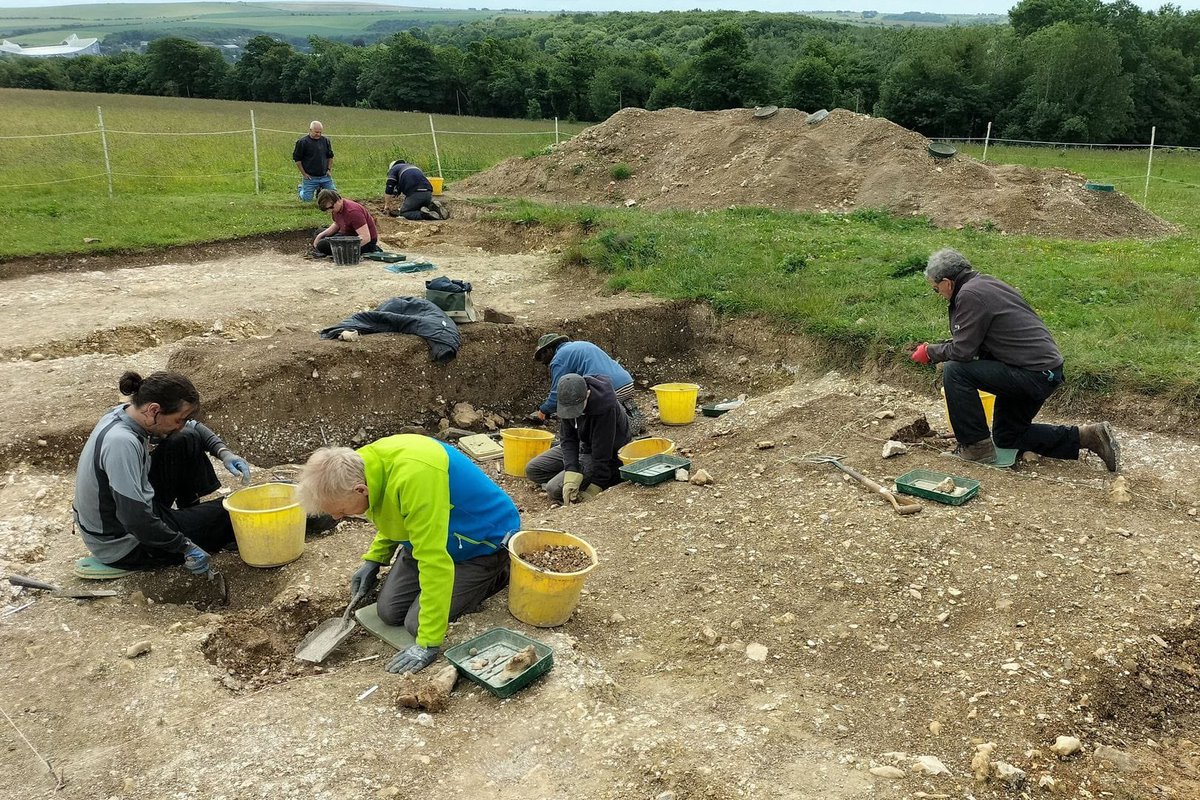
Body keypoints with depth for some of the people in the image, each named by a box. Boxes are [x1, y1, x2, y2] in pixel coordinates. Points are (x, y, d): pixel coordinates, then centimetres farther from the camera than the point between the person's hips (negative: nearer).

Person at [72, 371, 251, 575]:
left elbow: (193, 428, 10)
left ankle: (191, 511, 19)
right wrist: (186, 547, -24)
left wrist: (224, 453, -6)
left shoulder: (129, 413, -6)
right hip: (125, 548, -8)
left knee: (187, 441, 5)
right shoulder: (121, 443, -33)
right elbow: (135, 519, -34)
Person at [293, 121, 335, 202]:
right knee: (307, 198, -7)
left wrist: (329, 169, 8)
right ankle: (300, 188, 28)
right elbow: (297, 159, -4)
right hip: (310, 177, -4)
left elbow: (330, 157, 20)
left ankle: (319, 189, 29)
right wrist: (303, 173, -7)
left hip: (325, 176, 4)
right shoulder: (302, 142, -7)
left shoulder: (325, 141, 8)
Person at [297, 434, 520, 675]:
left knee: (418, 623, -12)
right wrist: (373, 560, 1)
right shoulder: (363, 464, -12)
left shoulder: (414, 477, -41)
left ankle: (499, 571, 5)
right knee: (389, 612, 1)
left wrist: (428, 644, -34)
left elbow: (435, 560, -38)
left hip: (483, 541, -8)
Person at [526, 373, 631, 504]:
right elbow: (568, 439, -13)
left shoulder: (605, 406, -35)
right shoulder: (568, 401, -16)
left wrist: (592, 492, -25)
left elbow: (602, 453, -29)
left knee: (556, 489, -21)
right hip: (584, 446, 7)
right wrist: (572, 476, -27)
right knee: (532, 470, 4)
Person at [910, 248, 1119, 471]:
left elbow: (963, 351, -19)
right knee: (1006, 438, 21)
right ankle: (1088, 437, 18)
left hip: (1033, 375, -10)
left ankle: (977, 447, -6)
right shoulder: (986, 283, 13)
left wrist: (930, 352, -4)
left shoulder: (970, 294, -18)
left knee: (954, 371, -16)